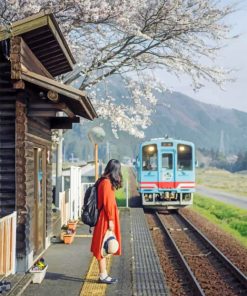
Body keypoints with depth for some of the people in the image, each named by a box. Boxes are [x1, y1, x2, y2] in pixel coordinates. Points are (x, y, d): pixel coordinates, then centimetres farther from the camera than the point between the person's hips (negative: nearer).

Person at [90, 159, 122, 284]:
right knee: (103, 246, -2)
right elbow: (107, 202, -19)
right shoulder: (107, 182, -16)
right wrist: (110, 220, -18)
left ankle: (103, 274, 19)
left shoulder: (106, 181, 12)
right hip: (106, 219, -10)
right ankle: (103, 275, 5)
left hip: (105, 219, 10)